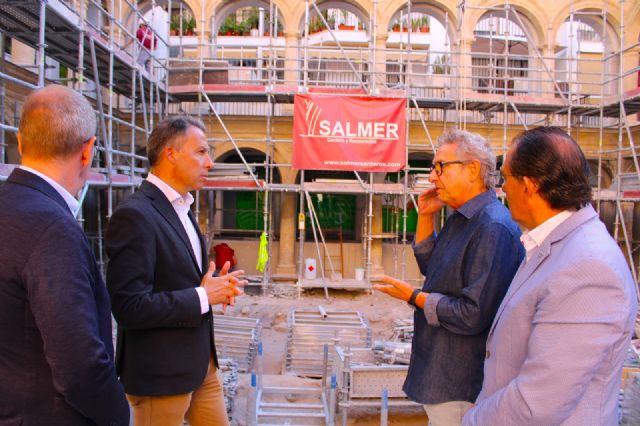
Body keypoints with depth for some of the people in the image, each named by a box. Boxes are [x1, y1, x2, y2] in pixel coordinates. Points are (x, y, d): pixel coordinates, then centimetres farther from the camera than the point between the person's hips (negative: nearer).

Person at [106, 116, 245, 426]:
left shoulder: (181, 208, 10)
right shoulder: (135, 215, -20)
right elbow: (130, 306, -25)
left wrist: (216, 285, -1)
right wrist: (202, 296, -19)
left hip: (201, 362, 9)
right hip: (161, 373, -9)